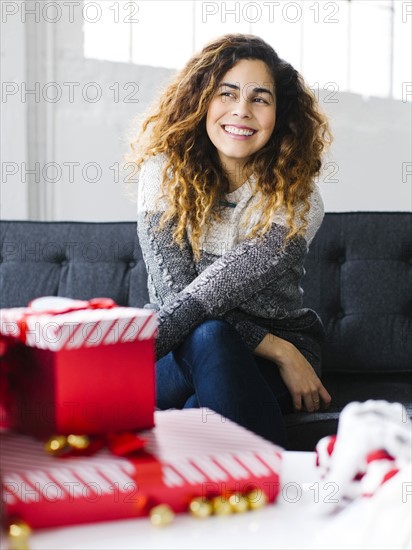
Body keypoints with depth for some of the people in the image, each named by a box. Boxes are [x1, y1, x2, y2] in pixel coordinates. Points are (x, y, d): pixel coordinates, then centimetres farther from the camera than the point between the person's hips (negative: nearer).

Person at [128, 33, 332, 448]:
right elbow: (174, 292, -14)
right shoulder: (165, 171, -7)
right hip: (183, 348, 1)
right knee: (208, 337, -35)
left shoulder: (297, 199, -9)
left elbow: (225, 285, -23)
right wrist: (279, 351, -20)